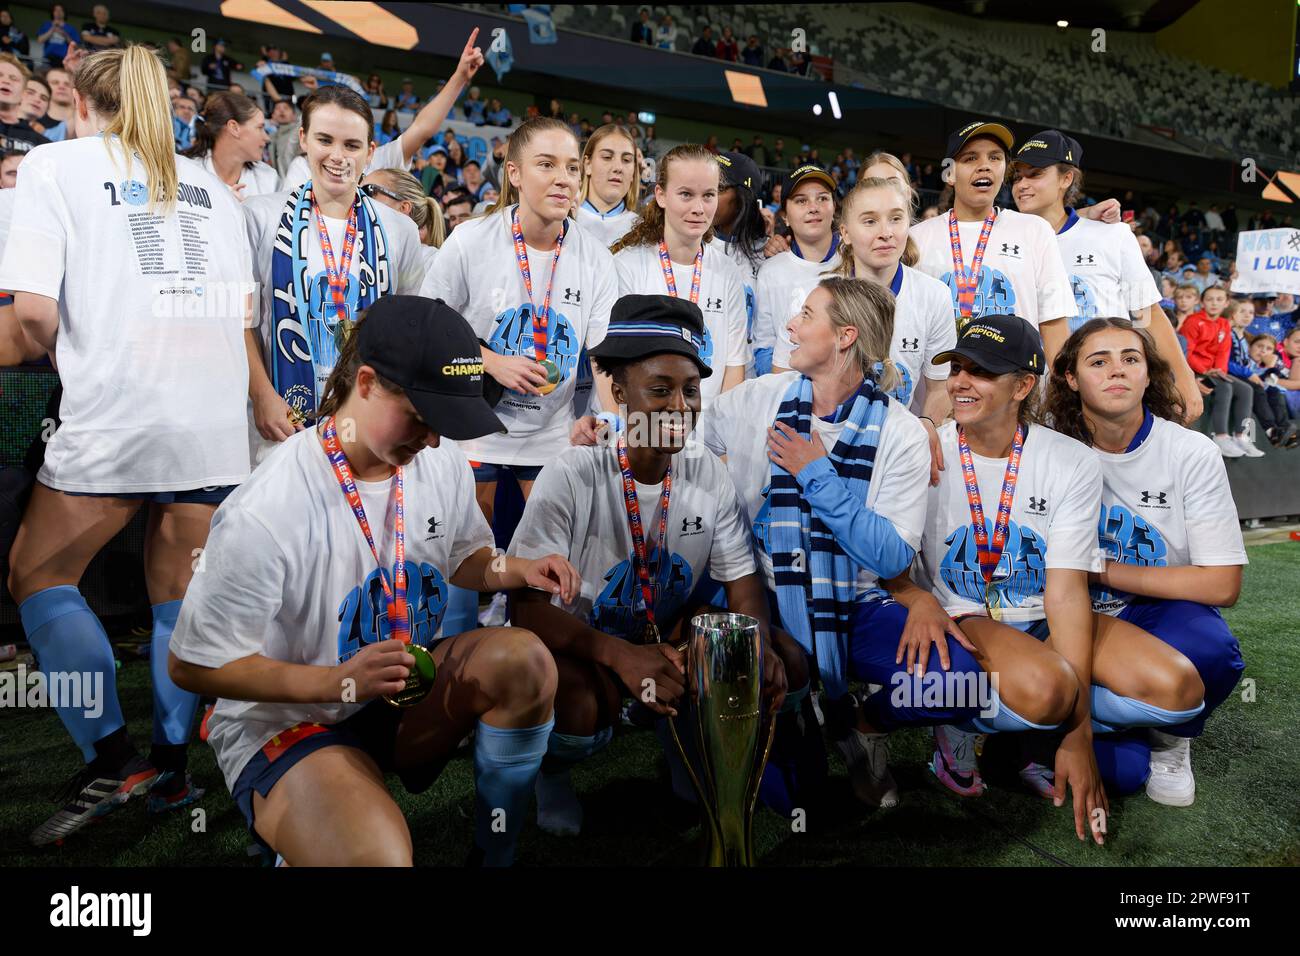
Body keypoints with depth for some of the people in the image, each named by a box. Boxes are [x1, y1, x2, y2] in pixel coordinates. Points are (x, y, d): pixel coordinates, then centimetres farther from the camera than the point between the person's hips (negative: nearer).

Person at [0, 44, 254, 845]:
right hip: (216, 417, 5)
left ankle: (112, 756, 2)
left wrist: (72, 356, 12)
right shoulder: (208, 183, 19)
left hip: (115, 415, -4)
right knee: (180, 593, 12)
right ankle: (172, 770, 16)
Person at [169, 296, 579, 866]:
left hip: (404, 687, 6)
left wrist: (515, 572, -10)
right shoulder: (264, 515, -26)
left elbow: (462, 558, 13)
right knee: (379, 855, -33)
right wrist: (339, 681, -25)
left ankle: (494, 855, -4)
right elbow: (192, 665, -17)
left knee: (523, 659, -23)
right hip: (287, 721, -6)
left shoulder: (441, 462, -6)